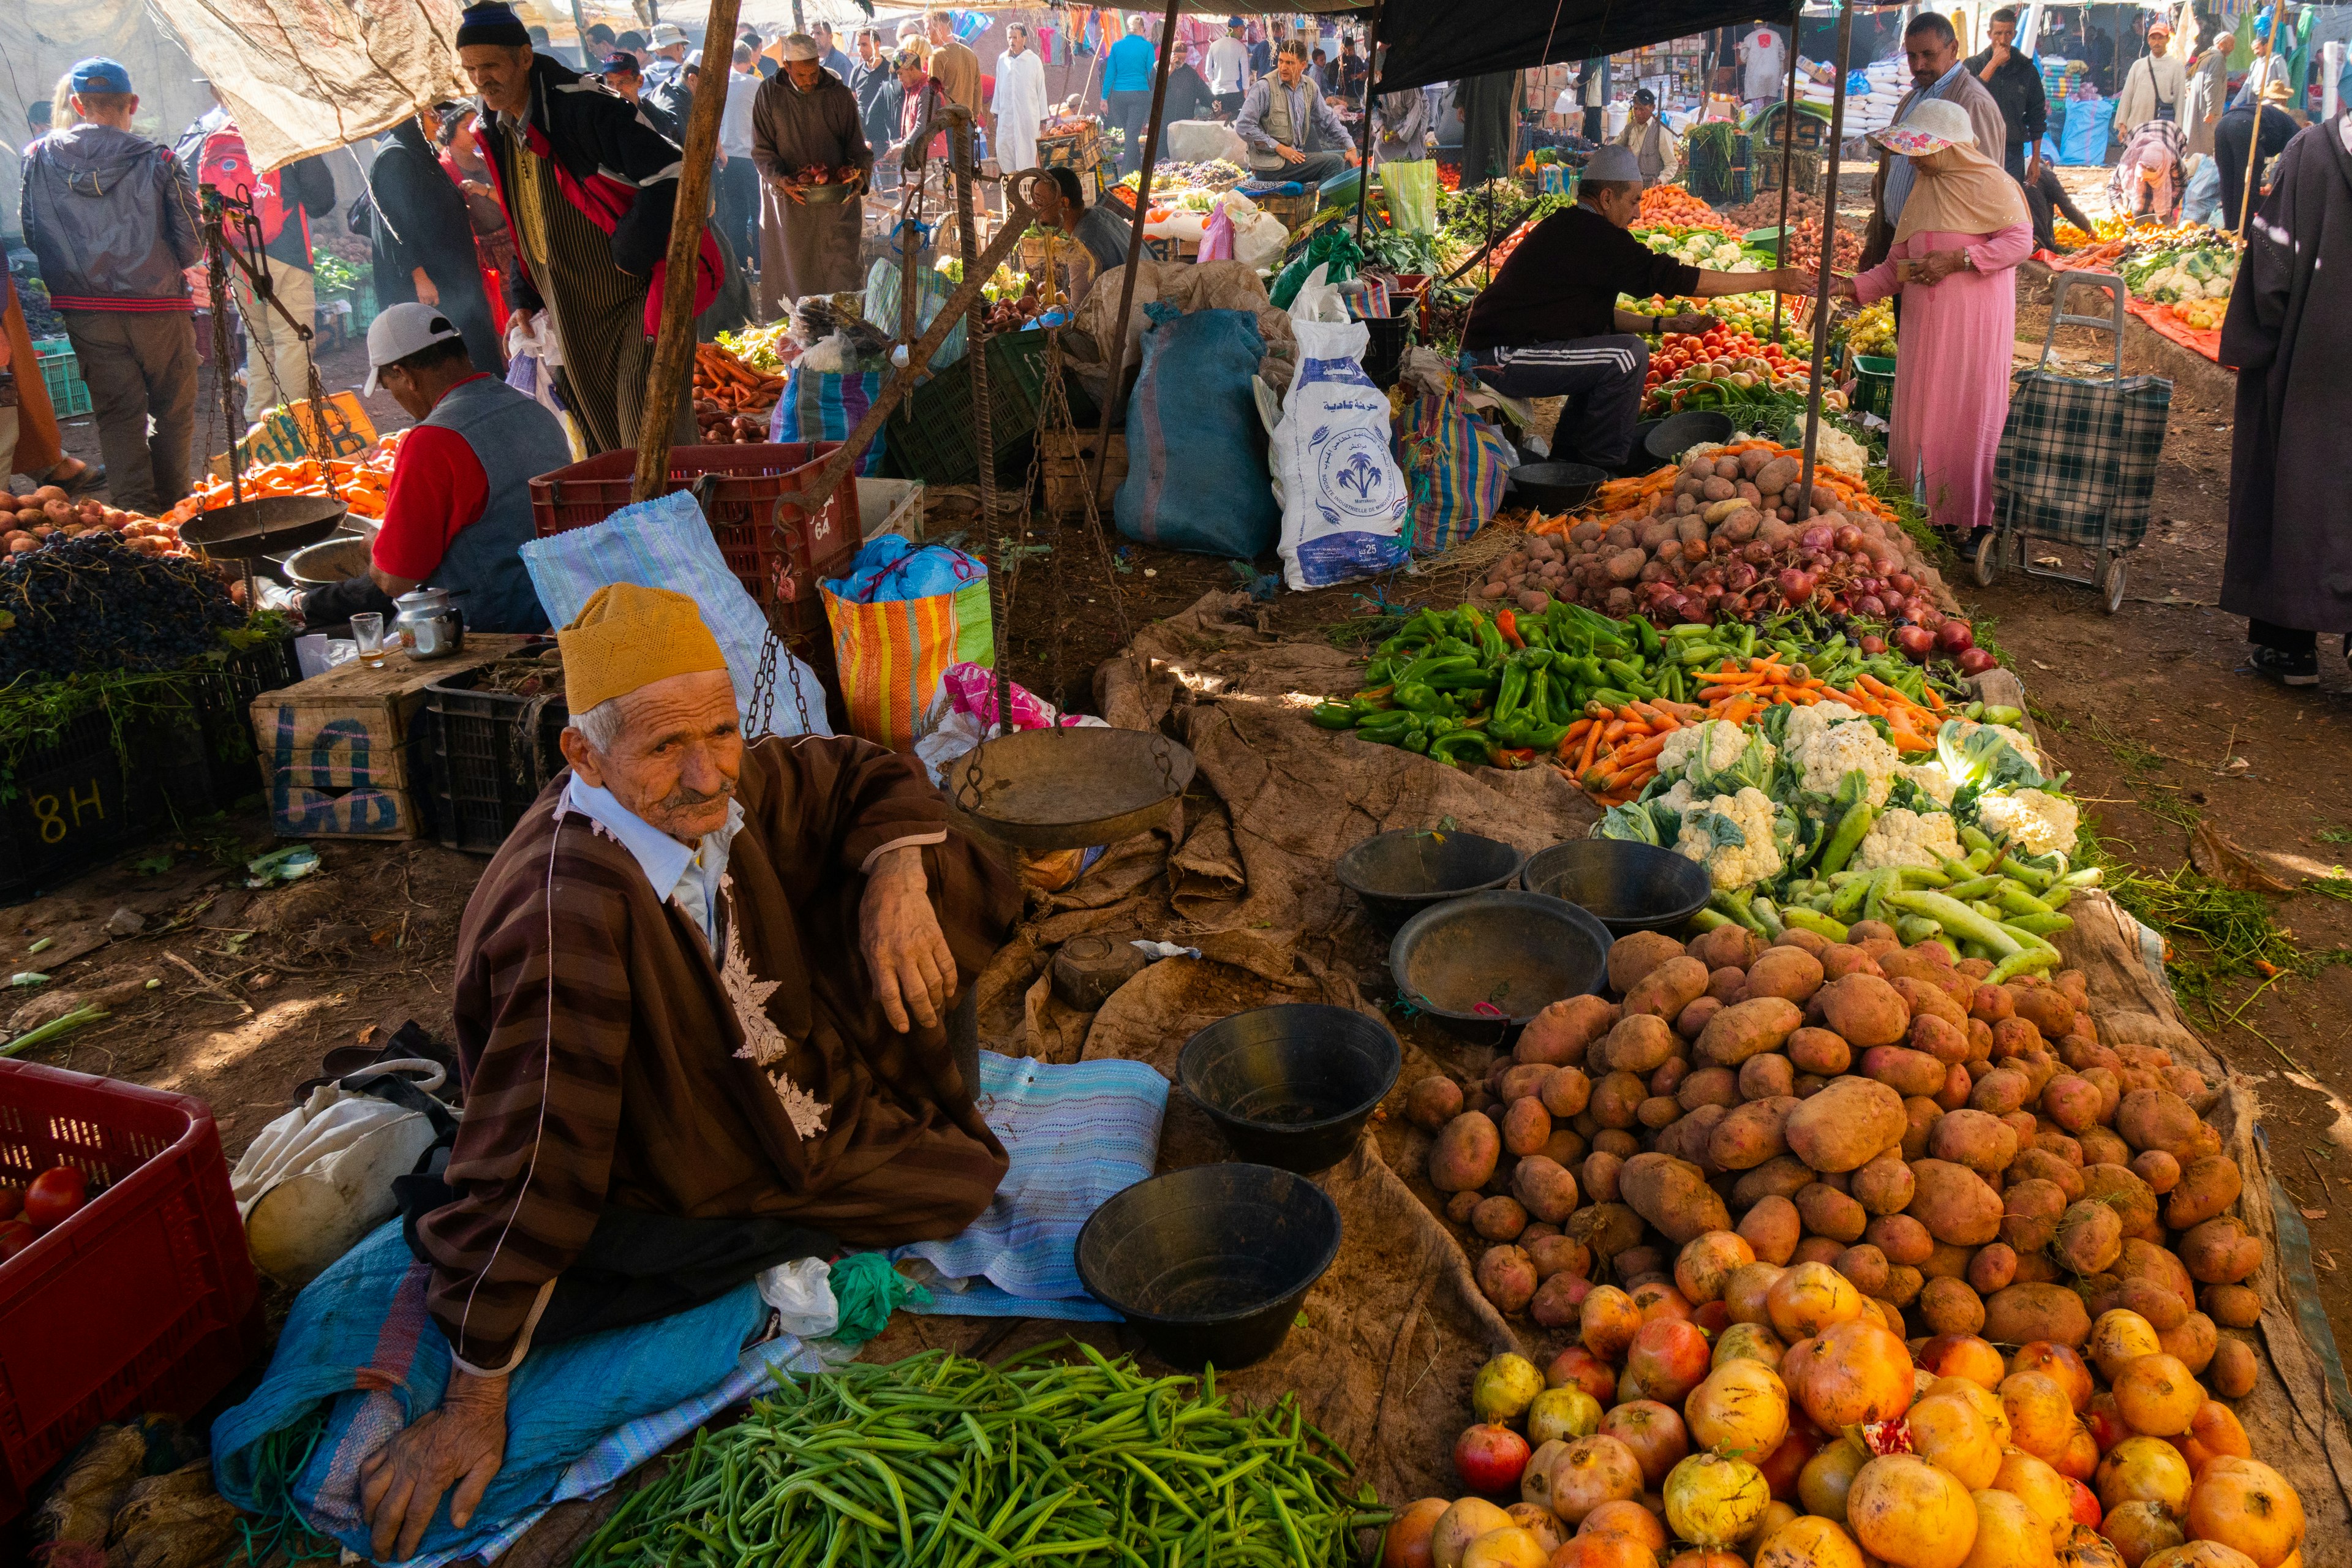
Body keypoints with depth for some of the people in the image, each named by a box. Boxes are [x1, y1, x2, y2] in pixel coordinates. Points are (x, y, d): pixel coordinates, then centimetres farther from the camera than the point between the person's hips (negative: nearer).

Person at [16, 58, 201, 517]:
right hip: (158, 309, -2)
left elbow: (31, 235, 5)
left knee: (118, 414, 9)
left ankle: (137, 515, 7)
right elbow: (192, 246, -7)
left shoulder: (38, 159, -1)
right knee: (174, 411, 12)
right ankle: (171, 510, 17)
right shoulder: (158, 162, -10)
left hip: (87, 315, 2)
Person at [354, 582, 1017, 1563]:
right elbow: (526, 1161, -34)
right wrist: (473, 1405, -26)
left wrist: (896, 879, -22)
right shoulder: (570, 918, -38)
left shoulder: (720, 786, -16)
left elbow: (871, 781, 0)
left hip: (788, 1094, 6)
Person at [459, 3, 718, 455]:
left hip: (637, 297, -8)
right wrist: (525, 299, 15)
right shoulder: (496, 133, 7)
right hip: (573, 320, 8)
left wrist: (631, 252, -22)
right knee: (600, 445, 13)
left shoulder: (586, 107, -19)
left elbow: (670, 173, -24)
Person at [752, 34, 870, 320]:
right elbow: (762, 149, 1)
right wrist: (780, 179, -16)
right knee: (793, 271, 3)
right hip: (790, 198, 0)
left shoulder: (839, 93, 1)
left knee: (842, 269, -5)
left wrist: (860, 171, -13)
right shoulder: (769, 94, 0)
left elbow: (855, 142, 8)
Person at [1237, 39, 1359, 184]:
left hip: (1297, 155, 8)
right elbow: (1243, 125, -15)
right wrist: (1279, 148, -17)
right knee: (1334, 162, -18)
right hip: (1272, 163, -8)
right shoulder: (1265, 87, -10)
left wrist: (1351, 147, 11)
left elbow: (1328, 120, 21)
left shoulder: (1309, 86, 10)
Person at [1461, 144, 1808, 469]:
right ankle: (1603, 467, -5)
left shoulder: (1567, 228, 18)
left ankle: (1567, 456, 22)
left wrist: (1664, 324, 15)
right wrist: (1773, 280, -10)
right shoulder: (1594, 235, -14)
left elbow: (1599, 316, 24)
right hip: (1502, 359, -10)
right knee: (1628, 355, -15)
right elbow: (1673, 277, -15)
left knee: (1610, 352, 21)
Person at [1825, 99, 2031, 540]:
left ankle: (1975, 521, 4)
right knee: (1922, 410, 5)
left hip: (1975, 320, -6)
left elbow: (2020, 240, -11)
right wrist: (1852, 286, -2)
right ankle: (1928, 509, 13)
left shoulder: (1991, 183, -5)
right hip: (1925, 319, 7)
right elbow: (1897, 266, 13)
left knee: (1969, 411, -4)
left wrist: (1957, 260, -19)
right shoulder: (1923, 189, 15)